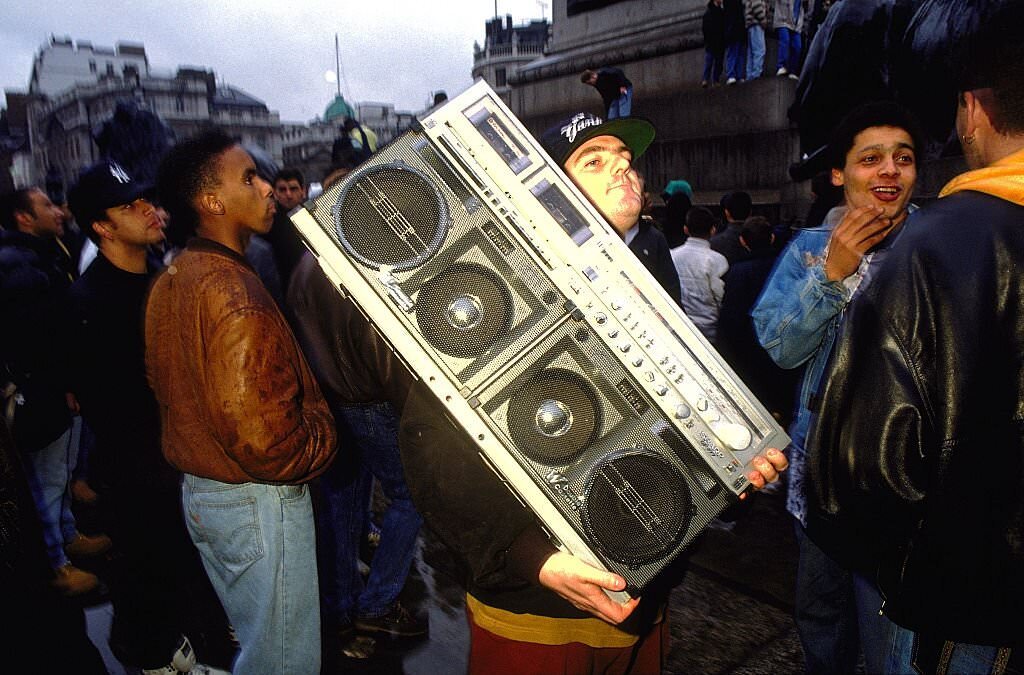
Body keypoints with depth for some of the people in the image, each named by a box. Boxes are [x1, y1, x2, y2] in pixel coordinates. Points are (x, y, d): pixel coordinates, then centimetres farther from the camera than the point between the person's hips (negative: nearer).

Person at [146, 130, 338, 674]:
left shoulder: (168, 282, 5)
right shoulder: (235, 290, -25)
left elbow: (163, 387, 14)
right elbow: (261, 438, -29)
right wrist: (321, 436, -11)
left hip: (197, 490, 10)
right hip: (258, 501, -9)